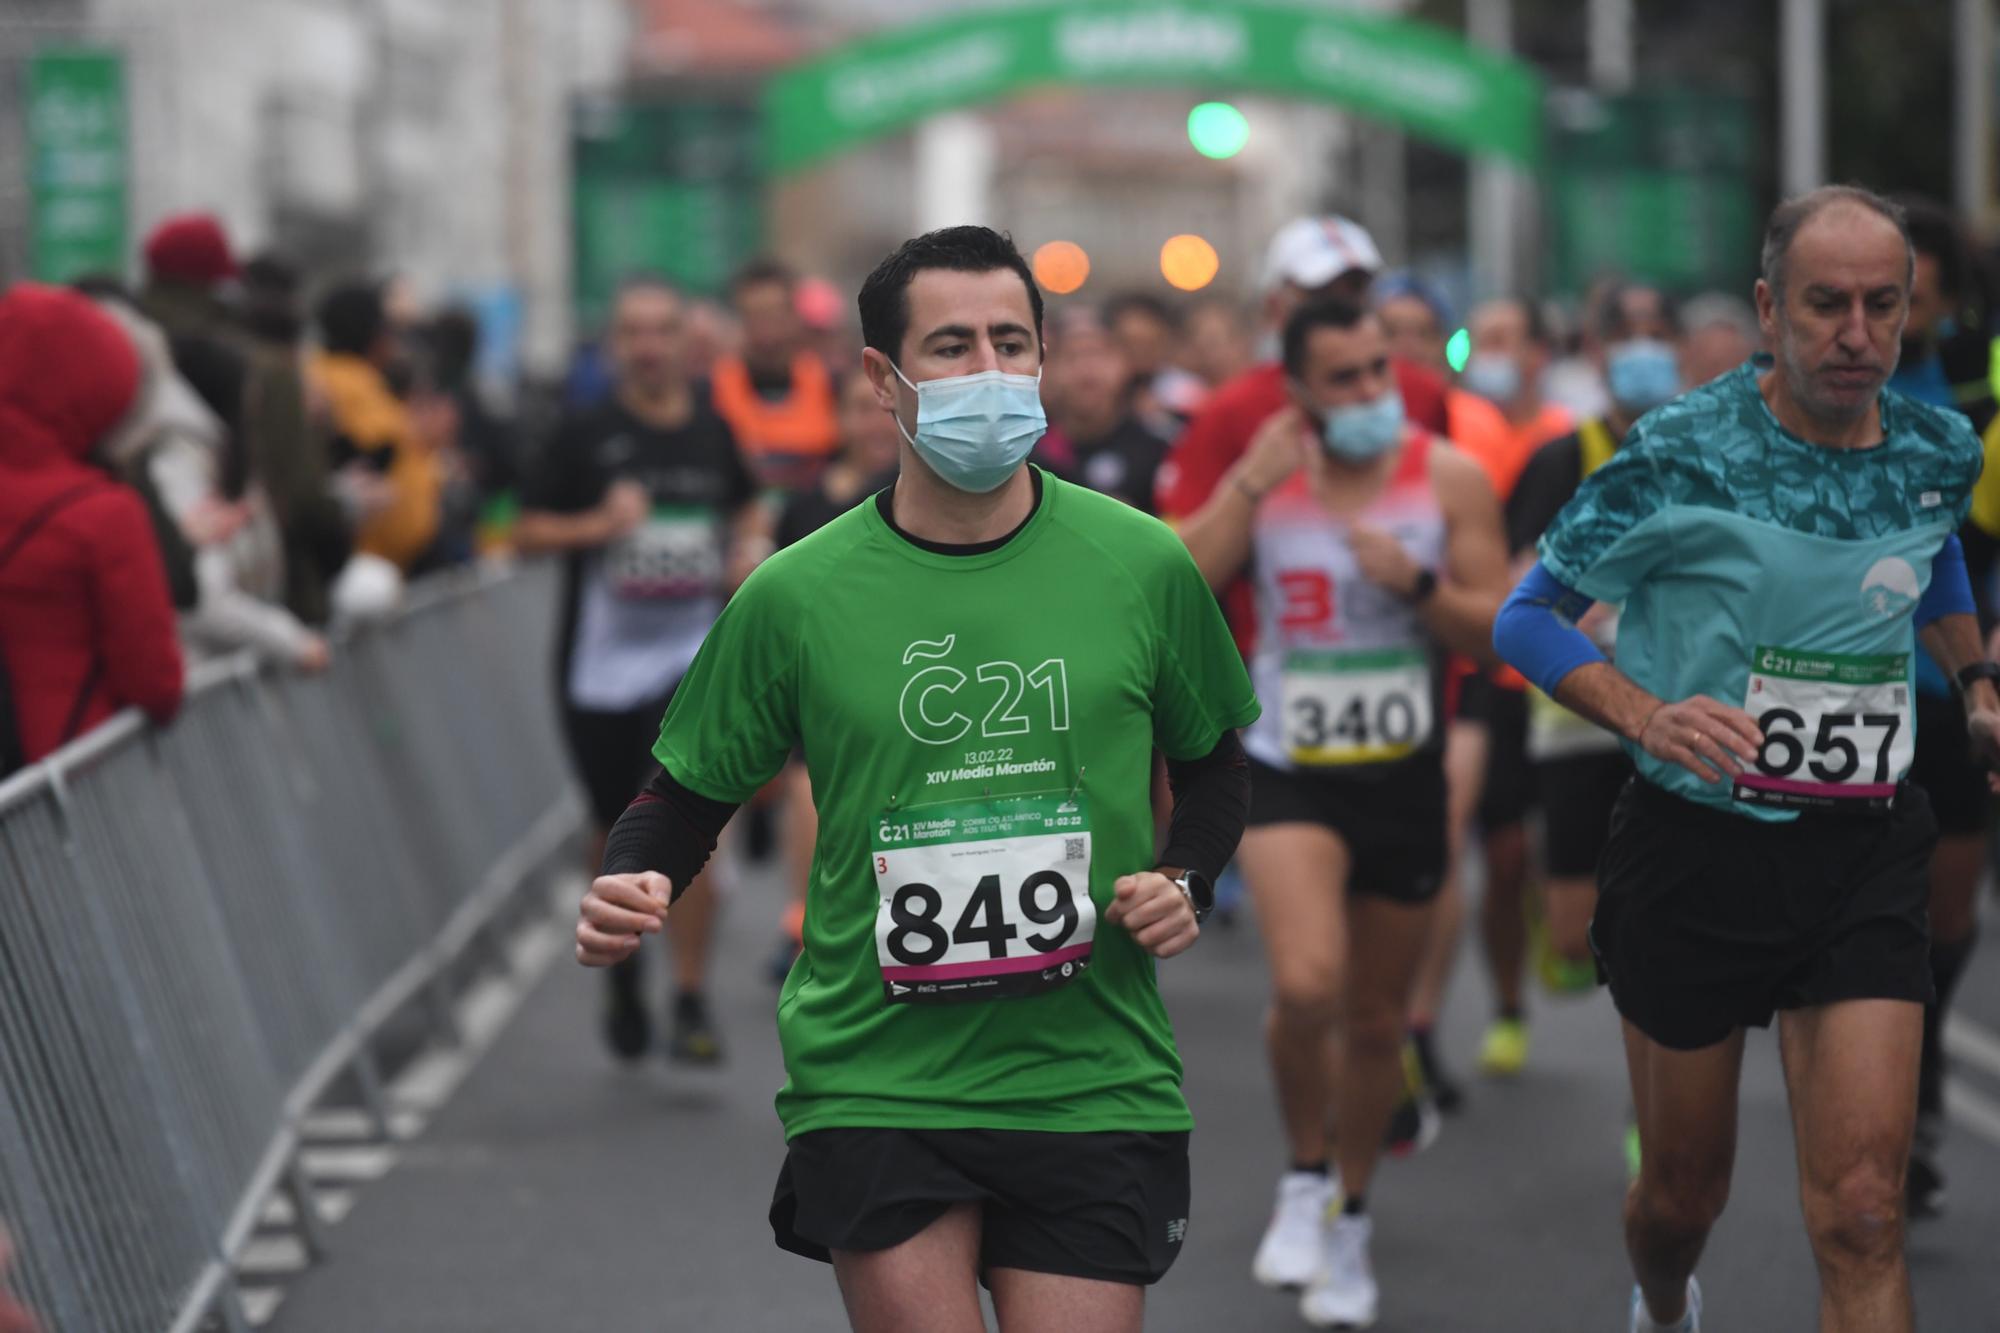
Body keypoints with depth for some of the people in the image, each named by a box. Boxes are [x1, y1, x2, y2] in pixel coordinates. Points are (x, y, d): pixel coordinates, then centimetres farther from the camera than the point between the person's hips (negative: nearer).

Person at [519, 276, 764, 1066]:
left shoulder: (712, 430, 6)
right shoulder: (586, 436, -2)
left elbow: (746, 507, 23)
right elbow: (528, 533, -1)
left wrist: (750, 550, 3)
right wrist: (596, 524, -17)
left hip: (694, 652, 0)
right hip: (602, 657, 0)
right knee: (616, 833, 11)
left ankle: (691, 1001, -5)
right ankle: (623, 975, 34)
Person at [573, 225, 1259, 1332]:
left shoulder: (1142, 566, 1)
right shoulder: (795, 595, -2)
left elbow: (1213, 766, 16)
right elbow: (692, 788, 8)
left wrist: (1183, 881, -3)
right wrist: (633, 884, -12)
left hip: (1090, 1085, 1)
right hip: (875, 1085, -1)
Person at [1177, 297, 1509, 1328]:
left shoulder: (1450, 478, -4)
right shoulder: (1265, 475, -1)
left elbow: (1499, 631, -5)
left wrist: (1416, 583, -22)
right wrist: (1252, 487, -18)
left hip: (1405, 777, 1)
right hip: (1290, 773, -1)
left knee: (1377, 1021, 12)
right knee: (1307, 985, -25)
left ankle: (1349, 1221, 34)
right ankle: (1304, 1177, 2)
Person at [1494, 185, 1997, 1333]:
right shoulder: (1683, 452, -13)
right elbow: (1528, 617, -6)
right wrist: (1648, 716, -22)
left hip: (1867, 856, 2)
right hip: (1700, 847, -2)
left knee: (1862, 1214, -11)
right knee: (1686, 1190, 14)